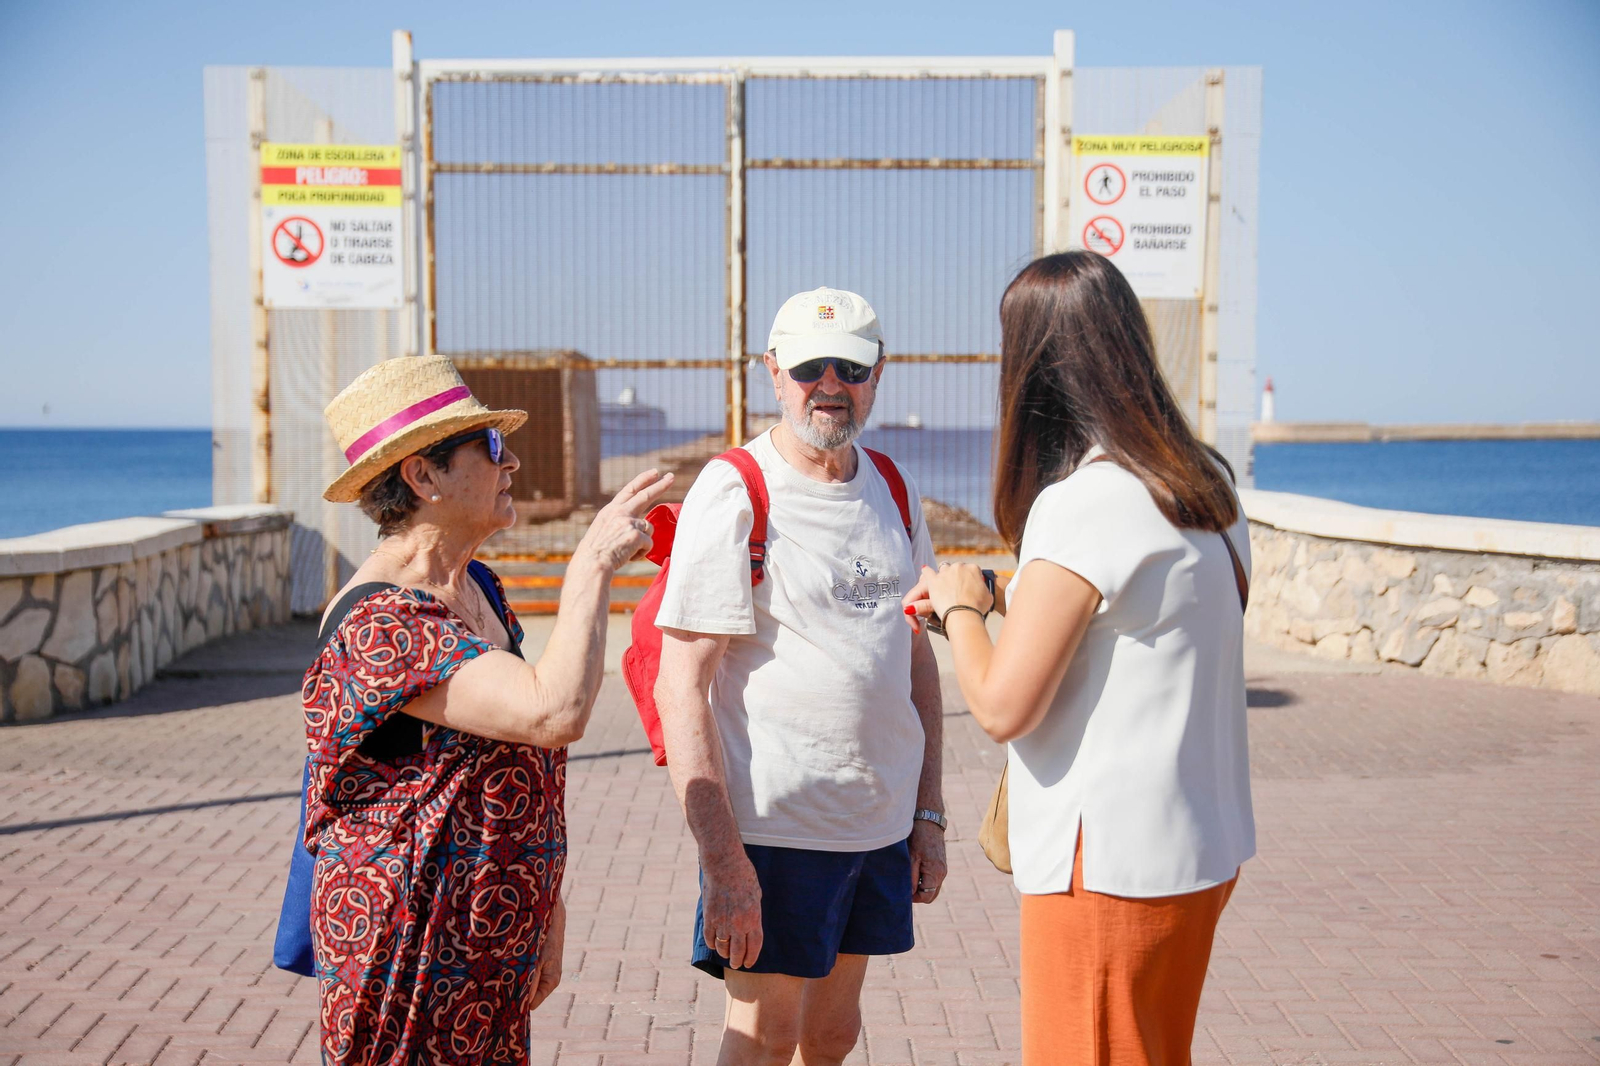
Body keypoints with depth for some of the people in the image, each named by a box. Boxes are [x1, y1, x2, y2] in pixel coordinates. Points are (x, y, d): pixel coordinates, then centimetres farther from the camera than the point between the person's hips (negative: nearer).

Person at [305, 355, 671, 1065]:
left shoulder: (478, 588, 8)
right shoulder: (379, 624, -23)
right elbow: (554, 714, -35)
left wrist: (545, 912, 17)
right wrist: (592, 563, -23)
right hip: (412, 957, -8)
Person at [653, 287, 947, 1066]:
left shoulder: (893, 491, 9)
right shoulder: (734, 495, -11)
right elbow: (681, 689, -15)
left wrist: (928, 813, 12)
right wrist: (722, 861, -20)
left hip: (881, 822, 6)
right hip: (772, 822, -6)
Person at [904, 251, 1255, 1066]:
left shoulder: (1081, 504, -21)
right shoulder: (1204, 485, 5)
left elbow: (1001, 707, -19)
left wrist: (959, 606, -2)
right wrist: (1003, 600, 15)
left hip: (1111, 868, -8)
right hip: (1203, 847, 9)